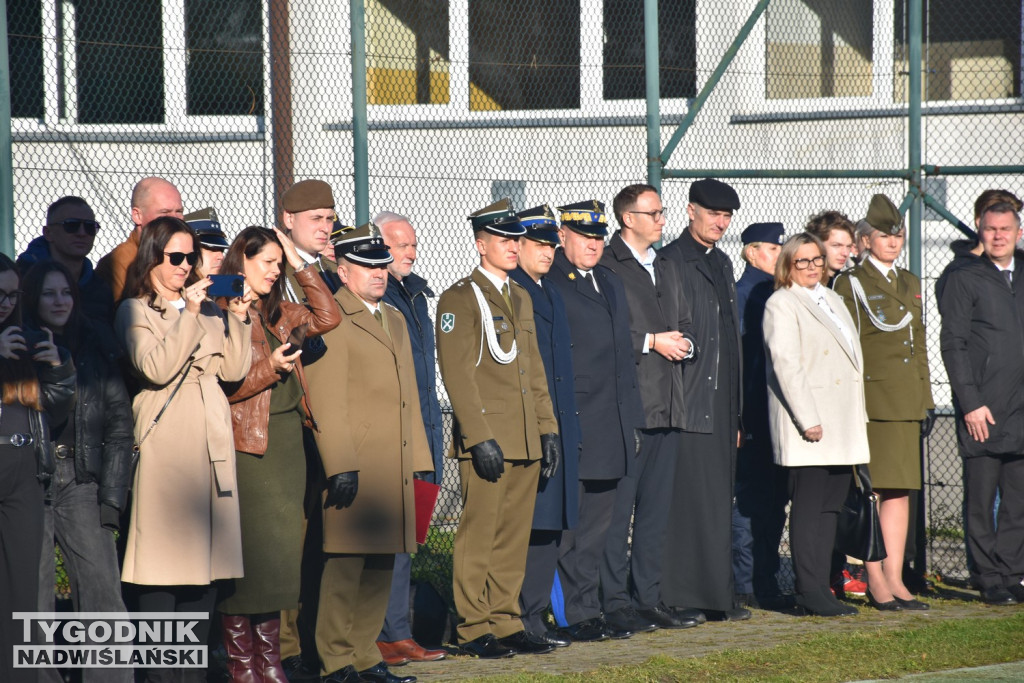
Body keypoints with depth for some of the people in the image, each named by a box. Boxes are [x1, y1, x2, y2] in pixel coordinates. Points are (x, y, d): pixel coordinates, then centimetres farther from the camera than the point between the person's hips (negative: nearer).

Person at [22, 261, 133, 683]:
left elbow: (119, 424, 8)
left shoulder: (96, 345, 11)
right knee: (32, 602, -4)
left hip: (82, 482, 1)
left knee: (103, 595, -9)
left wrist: (112, 497, 1)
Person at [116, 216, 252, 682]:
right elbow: (156, 368, -14)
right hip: (166, 441, -6)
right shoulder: (135, 311, 2)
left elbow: (234, 370, 10)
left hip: (211, 443, 6)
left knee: (207, 554, 4)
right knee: (164, 556, -8)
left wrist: (238, 318, -1)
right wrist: (186, 314, -14)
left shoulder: (207, 309, 18)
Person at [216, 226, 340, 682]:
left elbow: (328, 318, 9)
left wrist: (301, 265, 7)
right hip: (246, 445, -8)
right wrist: (268, 368, -21)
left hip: (287, 442, 8)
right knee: (246, 552, -5)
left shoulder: (278, 314, 15)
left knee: (280, 551, 8)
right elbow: (220, 387, -12)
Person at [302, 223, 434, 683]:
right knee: (345, 565, -7)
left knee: (381, 566, 9)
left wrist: (419, 461, 18)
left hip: (394, 470, 8)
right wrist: (340, 467, -19)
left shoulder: (395, 320, 21)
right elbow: (325, 400, -13)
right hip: (355, 469, -8)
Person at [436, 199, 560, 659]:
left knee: (514, 536, 9)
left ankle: (506, 623, 14)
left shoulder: (520, 299, 18)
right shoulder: (460, 299, -7)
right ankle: (474, 629, 0)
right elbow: (457, 374, -13)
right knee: (479, 535, -4)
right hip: (486, 441, -7)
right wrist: (480, 438, -18)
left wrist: (548, 428, 13)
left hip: (526, 443, 7)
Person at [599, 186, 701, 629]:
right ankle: (615, 601, -3)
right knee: (618, 506, -6)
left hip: (667, 406, 8)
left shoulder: (666, 268, 20)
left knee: (656, 506, 10)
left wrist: (683, 343, 4)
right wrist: (652, 342, -13)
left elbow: (684, 324, 26)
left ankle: (648, 598, 15)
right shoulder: (606, 266, -7)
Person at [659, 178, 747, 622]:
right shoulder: (670, 262, -7)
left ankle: (715, 595, 13)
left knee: (717, 501, 9)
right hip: (688, 402, -8)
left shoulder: (721, 264, 19)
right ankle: (682, 597, -5)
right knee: (687, 498, -8)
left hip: (721, 402, 8)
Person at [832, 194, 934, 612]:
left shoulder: (910, 283, 17)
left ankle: (895, 579, 9)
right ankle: (876, 582, -1)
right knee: (870, 492, -5)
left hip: (905, 402, 6)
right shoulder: (850, 283, -3)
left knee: (899, 491, 6)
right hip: (870, 401, -6)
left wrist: (926, 401, 15)